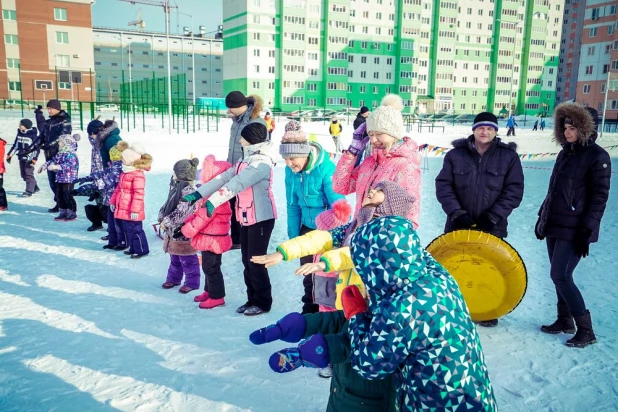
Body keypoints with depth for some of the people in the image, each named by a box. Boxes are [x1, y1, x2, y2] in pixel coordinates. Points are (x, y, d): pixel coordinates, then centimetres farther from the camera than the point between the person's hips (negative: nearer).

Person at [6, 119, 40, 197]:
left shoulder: (33, 134, -12)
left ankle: (29, 191, -2)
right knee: (23, 174, 11)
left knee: (28, 174, -7)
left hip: (29, 158, -8)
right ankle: (35, 187, 22)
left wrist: (34, 158, -19)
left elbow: (36, 147, -13)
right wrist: (10, 154, 16)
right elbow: (15, 144, 17)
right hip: (21, 157, 8)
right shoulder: (19, 133, 9)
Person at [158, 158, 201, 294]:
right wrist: (162, 218, 2)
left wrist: (166, 222, -19)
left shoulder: (189, 191, -22)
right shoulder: (176, 187, 9)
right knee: (174, 257, 22)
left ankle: (192, 282, 15)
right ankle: (173, 278, 36)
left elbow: (181, 213, -25)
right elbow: (167, 205, 15)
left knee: (187, 259, 3)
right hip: (173, 230, 10)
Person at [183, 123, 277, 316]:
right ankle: (252, 299, 26)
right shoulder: (245, 159, 12)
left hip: (261, 218, -9)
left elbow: (237, 184, -28)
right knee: (247, 261, 13)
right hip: (246, 217, 9)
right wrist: (199, 193, 0)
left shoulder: (262, 163, -18)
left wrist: (214, 201, -35)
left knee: (256, 262, -2)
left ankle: (263, 302, 12)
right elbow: (224, 178, 7)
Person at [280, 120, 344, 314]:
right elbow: (293, 205, 4)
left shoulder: (325, 168, -26)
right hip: (307, 228, 6)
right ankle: (310, 311, 35)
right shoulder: (291, 170, -6)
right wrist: (293, 235, 5)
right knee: (308, 274, 17)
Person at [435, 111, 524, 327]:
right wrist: (456, 212, -15)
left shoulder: (508, 156, 0)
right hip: (459, 223, 1)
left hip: (492, 226, 0)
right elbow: (443, 185, -4)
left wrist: (494, 216, -13)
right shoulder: (455, 155, 0)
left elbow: (514, 190, -4)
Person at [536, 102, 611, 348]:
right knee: (559, 275, 12)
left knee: (561, 276, -8)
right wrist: (542, 217, 17)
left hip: (574, 229, -7)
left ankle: (586, 330, 4)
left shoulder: (597, 156, -9)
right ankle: (565, 320, 27)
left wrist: (587, 230, -17)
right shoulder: (565, 152, 12)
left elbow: (600, 196, -12)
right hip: (555, 225, 7)